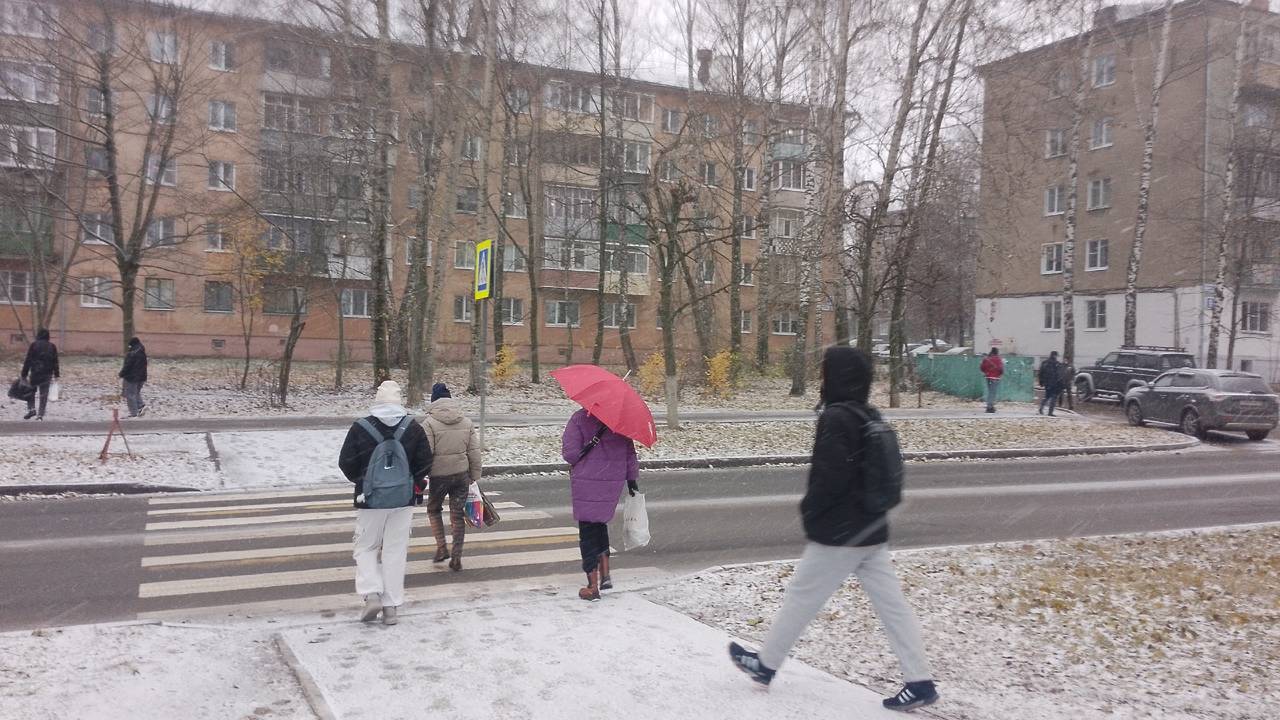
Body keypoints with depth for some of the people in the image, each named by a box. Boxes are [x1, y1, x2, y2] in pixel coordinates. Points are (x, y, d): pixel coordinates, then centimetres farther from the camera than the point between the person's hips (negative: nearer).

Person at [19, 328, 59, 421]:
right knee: (44, 395, 5)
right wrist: (56, 375, 13)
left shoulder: (34, 345, -3)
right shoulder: (52, 347, 5)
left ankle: (31, 409, 0)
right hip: (47, 374, 2)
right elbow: (55, 362, 7)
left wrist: (24, 375, -1)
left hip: (35, 372, -2)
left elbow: (28, 361, -4)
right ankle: (40, 415, 3)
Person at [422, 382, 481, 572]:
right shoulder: (466, 421, 4)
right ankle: (456, 557, 9)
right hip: (462, 474, 3)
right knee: (458, 515, 9)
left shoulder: (430, 423, -10)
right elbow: (474, 452, 5)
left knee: (434, 509, 20)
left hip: (439, 475, -3)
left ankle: (442, 547, 12)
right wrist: (475, 476, 13)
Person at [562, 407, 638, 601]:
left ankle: (593, 587, 5)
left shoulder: (579, 419, -9)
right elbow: (630, 452, 4)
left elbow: (570, 453, -13)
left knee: (587, 529, 5)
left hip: (586, 481, -4)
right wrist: (632, 479, 11)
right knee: (601, 523, 24)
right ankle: (605, 575, 19)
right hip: (614, 481, 5)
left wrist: (583, 457, 6)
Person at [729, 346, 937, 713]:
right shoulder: (871, 418, 9)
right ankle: (920, 680, 12)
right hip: (872, 531, 8)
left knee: (800, 597, 6)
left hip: (838, 535, -8)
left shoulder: (835, 419, -18)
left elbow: (829, 476, -24)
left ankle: (766, 664, 21)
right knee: (891, 603, 10)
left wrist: (809, 511, -8)